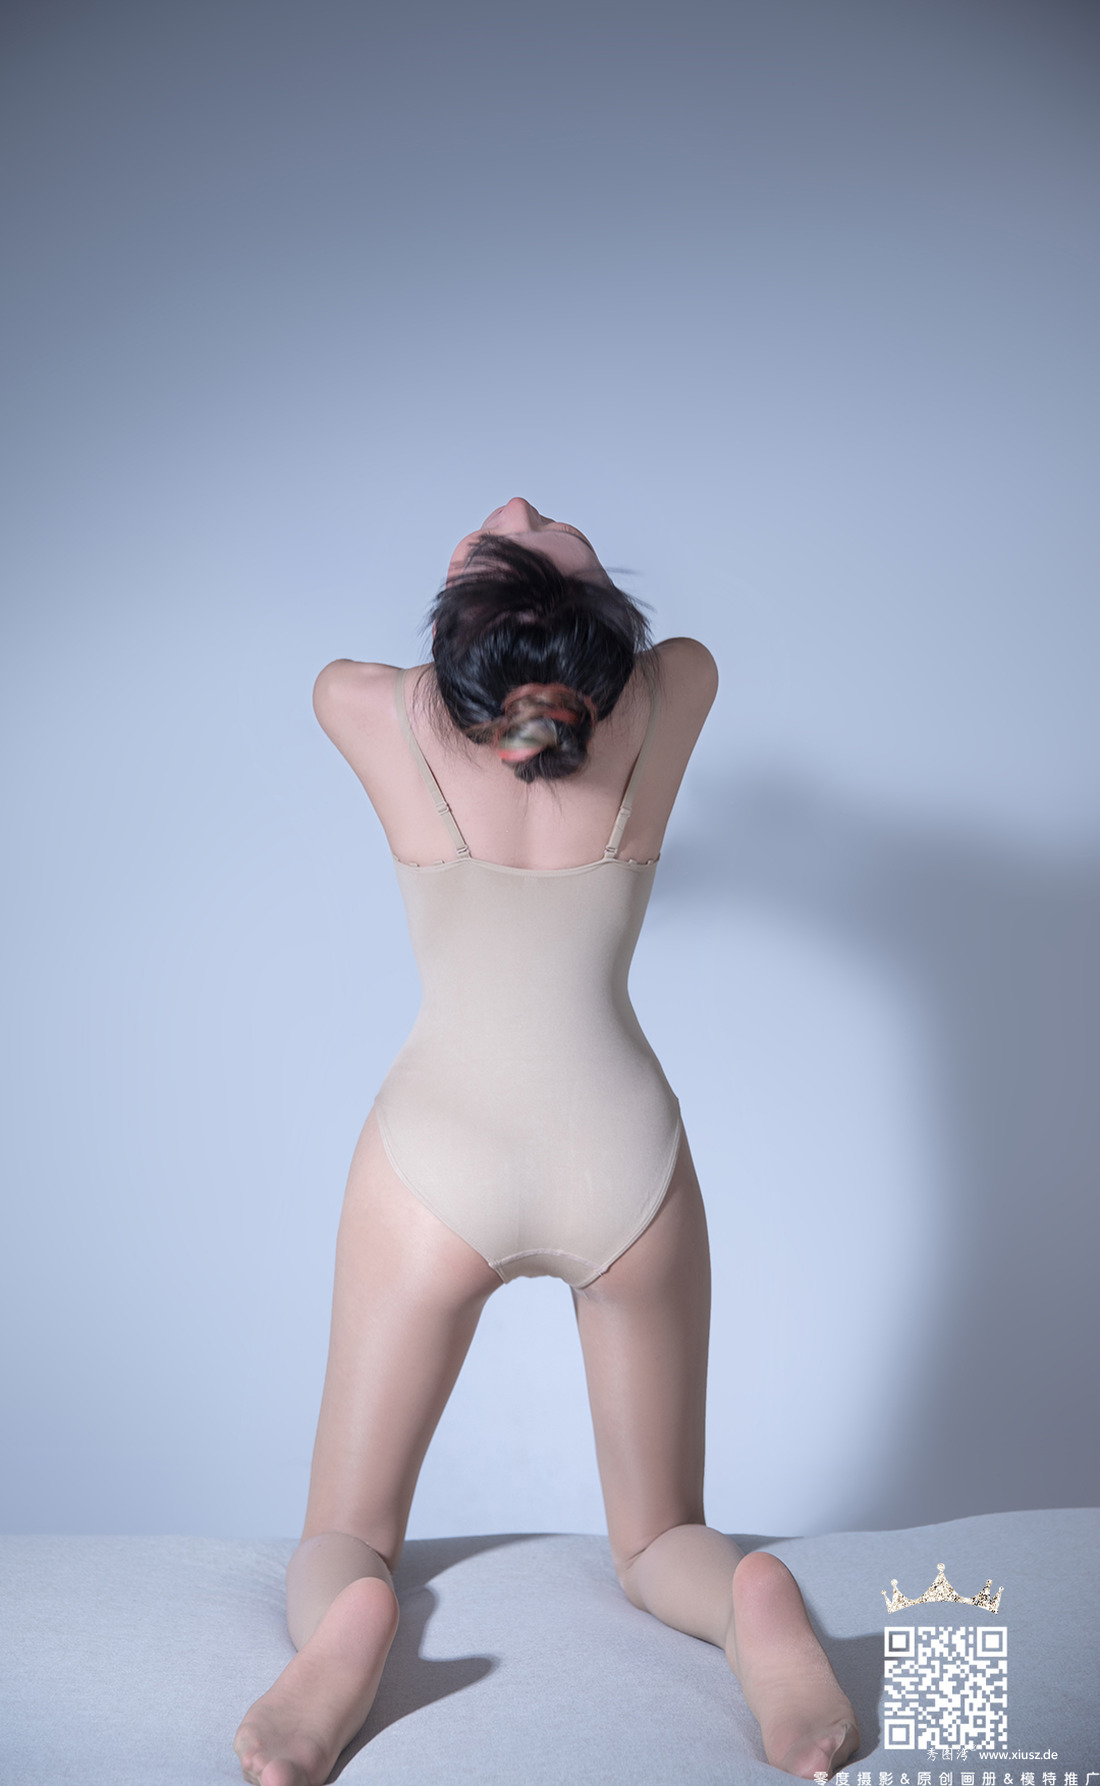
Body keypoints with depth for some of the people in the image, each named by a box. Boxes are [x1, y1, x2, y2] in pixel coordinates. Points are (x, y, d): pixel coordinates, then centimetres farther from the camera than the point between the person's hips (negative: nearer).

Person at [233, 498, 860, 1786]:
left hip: (437, 1161, -1)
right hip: (626, 1163, 1)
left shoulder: (382, 713, -1)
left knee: (341, 1536, 12)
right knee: (659, 1542, 16)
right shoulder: (664, 701, -1)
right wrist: (582, 585, 28)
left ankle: (345, 1623, -24)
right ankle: (750, 1600, -19)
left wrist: (480, 584, 38)